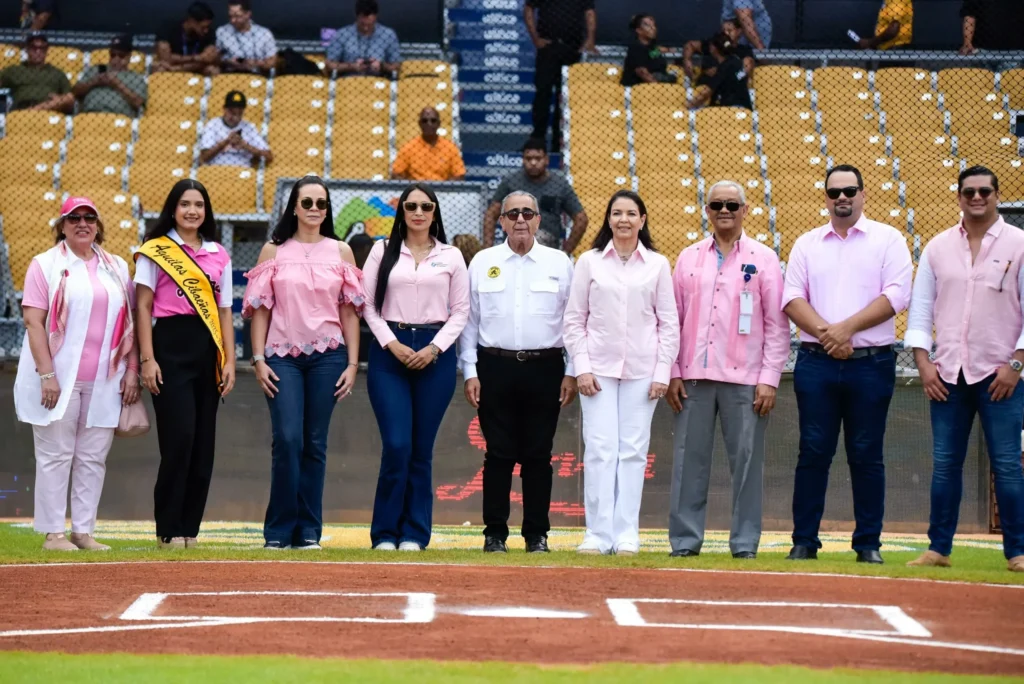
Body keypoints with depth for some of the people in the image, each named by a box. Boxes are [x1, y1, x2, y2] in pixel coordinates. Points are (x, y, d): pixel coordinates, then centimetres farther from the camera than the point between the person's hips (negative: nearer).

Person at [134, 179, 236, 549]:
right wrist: (147, 359, -9)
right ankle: (169, 530, -3)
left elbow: (224, 311, 14)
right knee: (179, 439, -11)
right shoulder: (155, 251, 2)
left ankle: (190, 529, 11)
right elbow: (143, 307, -1)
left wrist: (229, 361, 6)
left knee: (203, 444, 4)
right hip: (171, 346, -5)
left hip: (208, 351, 5)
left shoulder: (219, 256, 15)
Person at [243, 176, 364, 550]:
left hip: (327, 355, 1)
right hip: (283, 355, -1)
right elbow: (259, 308, 6)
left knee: (315, 445, 2)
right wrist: (258, 359, -3)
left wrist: (352, 364, 3)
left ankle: (308, 531, 9)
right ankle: (278, 531, -3)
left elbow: (349, 311, 9)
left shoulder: (341, 252, 10)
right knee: (287, 440, -12)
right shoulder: (273, 251, 7)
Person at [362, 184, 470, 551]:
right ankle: (385, 533, 1)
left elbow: (461, 310, 7)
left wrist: (434, 348, -6)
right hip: (389, 351, -1)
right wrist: (392, 344, -8)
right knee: (397, 446, -10)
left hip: (435, 354, 1)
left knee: (421, 450, 3)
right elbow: (368, 304, 4)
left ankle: (414, 534, 10)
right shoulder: (383, 251, 7)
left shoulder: (451, 256, 9)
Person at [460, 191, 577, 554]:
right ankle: (495, 533, 8)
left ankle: (537, 534, 11)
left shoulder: (560, 263, 6)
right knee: (499, 454, 1)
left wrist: (571, 373, 1)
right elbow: (469, 319, 8)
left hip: (544, 367, 0)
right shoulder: (483, 262, 7)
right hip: (495, 366, 0)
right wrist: (470, 372, 2)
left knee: (538, 455, 3)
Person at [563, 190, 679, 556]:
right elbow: (574, 320, 6)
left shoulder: (658, 265, 6)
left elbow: (669, 323, 6)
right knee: (600, 450, -5)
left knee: (633, 451, 1)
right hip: (599, 368, 0)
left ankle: (626, 536, 6)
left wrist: (663, 373, -1)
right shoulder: (589, 262, 5)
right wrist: (581, 368, -3)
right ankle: (598, 535, -1)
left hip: (642, 371, 0)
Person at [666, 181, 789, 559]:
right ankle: (685, 540, 6)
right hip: (694, 375, 2)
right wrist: (673, 374, 4)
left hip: (744, 378, -2)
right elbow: (673, 319, 11)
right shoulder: (689, 258, 12)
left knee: (747, 460, -2)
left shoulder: (763, 259, 5)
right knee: (689, 459, 1)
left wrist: (769, 379, -5)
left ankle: (745, 543, 4)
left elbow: (777, 325, 2)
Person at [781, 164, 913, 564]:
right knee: (813, 453, 2)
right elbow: (792, 298, 3)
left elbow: (896, 295, -6)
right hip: (816, 362, 2)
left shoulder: (887, 239, 5)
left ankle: (868, 543, 8)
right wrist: (825, 333, -12)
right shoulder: (807, 244, 12)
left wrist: (847, 327, -14)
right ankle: (804, 541, 7)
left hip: (871, 363, -2)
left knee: (867, 456, 2)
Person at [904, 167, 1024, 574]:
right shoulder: (938, 247, 9)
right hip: (948, 373, 3)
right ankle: (938, 548, 12)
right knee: (945, 464, 6)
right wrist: (922, 361, 1)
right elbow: (921, 308, 10)